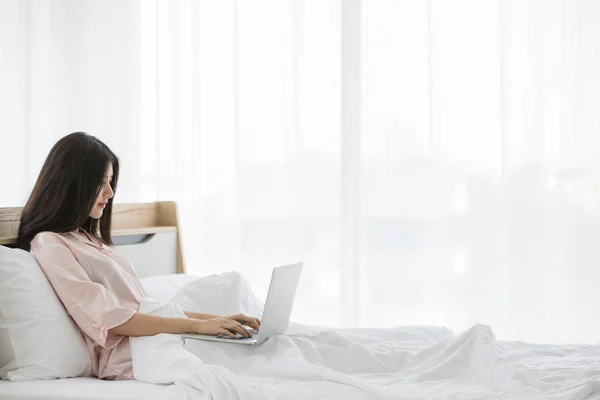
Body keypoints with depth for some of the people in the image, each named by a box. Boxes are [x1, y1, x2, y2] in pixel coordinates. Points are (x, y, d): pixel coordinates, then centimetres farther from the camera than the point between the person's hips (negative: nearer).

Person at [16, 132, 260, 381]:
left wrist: (214, 318, 7)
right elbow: (109, 319, -14)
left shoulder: (89, 240, 23)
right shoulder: (49, 246, -5)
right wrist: (197, 325, -16)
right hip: (128, 356, -8)